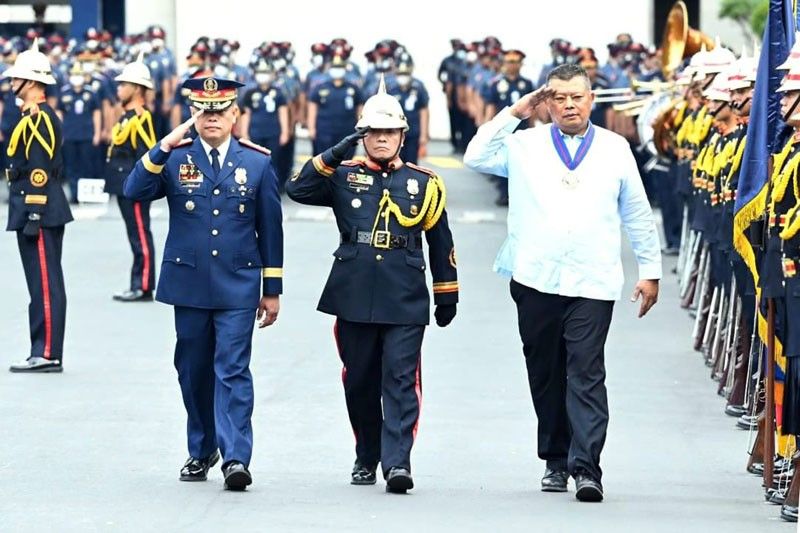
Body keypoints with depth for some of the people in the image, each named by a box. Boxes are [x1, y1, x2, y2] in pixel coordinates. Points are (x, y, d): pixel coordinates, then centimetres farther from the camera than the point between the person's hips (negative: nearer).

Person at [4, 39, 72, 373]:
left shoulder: (38, 119, -14)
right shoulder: (36, 116, 17)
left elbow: (40, 170, -19)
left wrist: (35, 214, -21)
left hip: (39, 209, -11)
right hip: (44, 212, 11)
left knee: (45, 284, -8)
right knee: (44, 284, 11)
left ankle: (47, 355, -7)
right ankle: (44, 353, 14)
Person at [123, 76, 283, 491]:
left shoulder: (257, 162, 4)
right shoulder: (175, 158, 3)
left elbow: (270, 229, 7)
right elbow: (134, 192, -13)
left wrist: (272, 290, 6)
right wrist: (163, 148, -21)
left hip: (238, 287, -1)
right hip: (189, 283, 1)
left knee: (233, 371, -9)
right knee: (193, 372, 10)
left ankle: (236, 458, -14)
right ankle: (201, 452, 24)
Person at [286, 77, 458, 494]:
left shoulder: (424, 183, 8)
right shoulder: (343, 177, 8)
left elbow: (440, 243, 13)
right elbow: (298, 190, -7)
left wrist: (447, 295, 13)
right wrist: (333, 157, -15)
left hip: (406, 302, -1)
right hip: (354, 299, 1)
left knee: (401, 379, -11)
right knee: (360, 382, 9)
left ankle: (397, 461, -16)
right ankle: (366, 458, 23)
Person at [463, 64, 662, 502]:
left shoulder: (615, 149, 9)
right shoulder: (525, 145, 9)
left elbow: (638, 214, 13)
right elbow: (475, 157, -3)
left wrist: (650, 270, 11)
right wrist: (514, 113, -2)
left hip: (593, 284, -2)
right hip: (536, 280, 2)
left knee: (586, 374, -11)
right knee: (545, 375, 8)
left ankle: (585, 466, -16)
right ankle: (556, 460, 20)